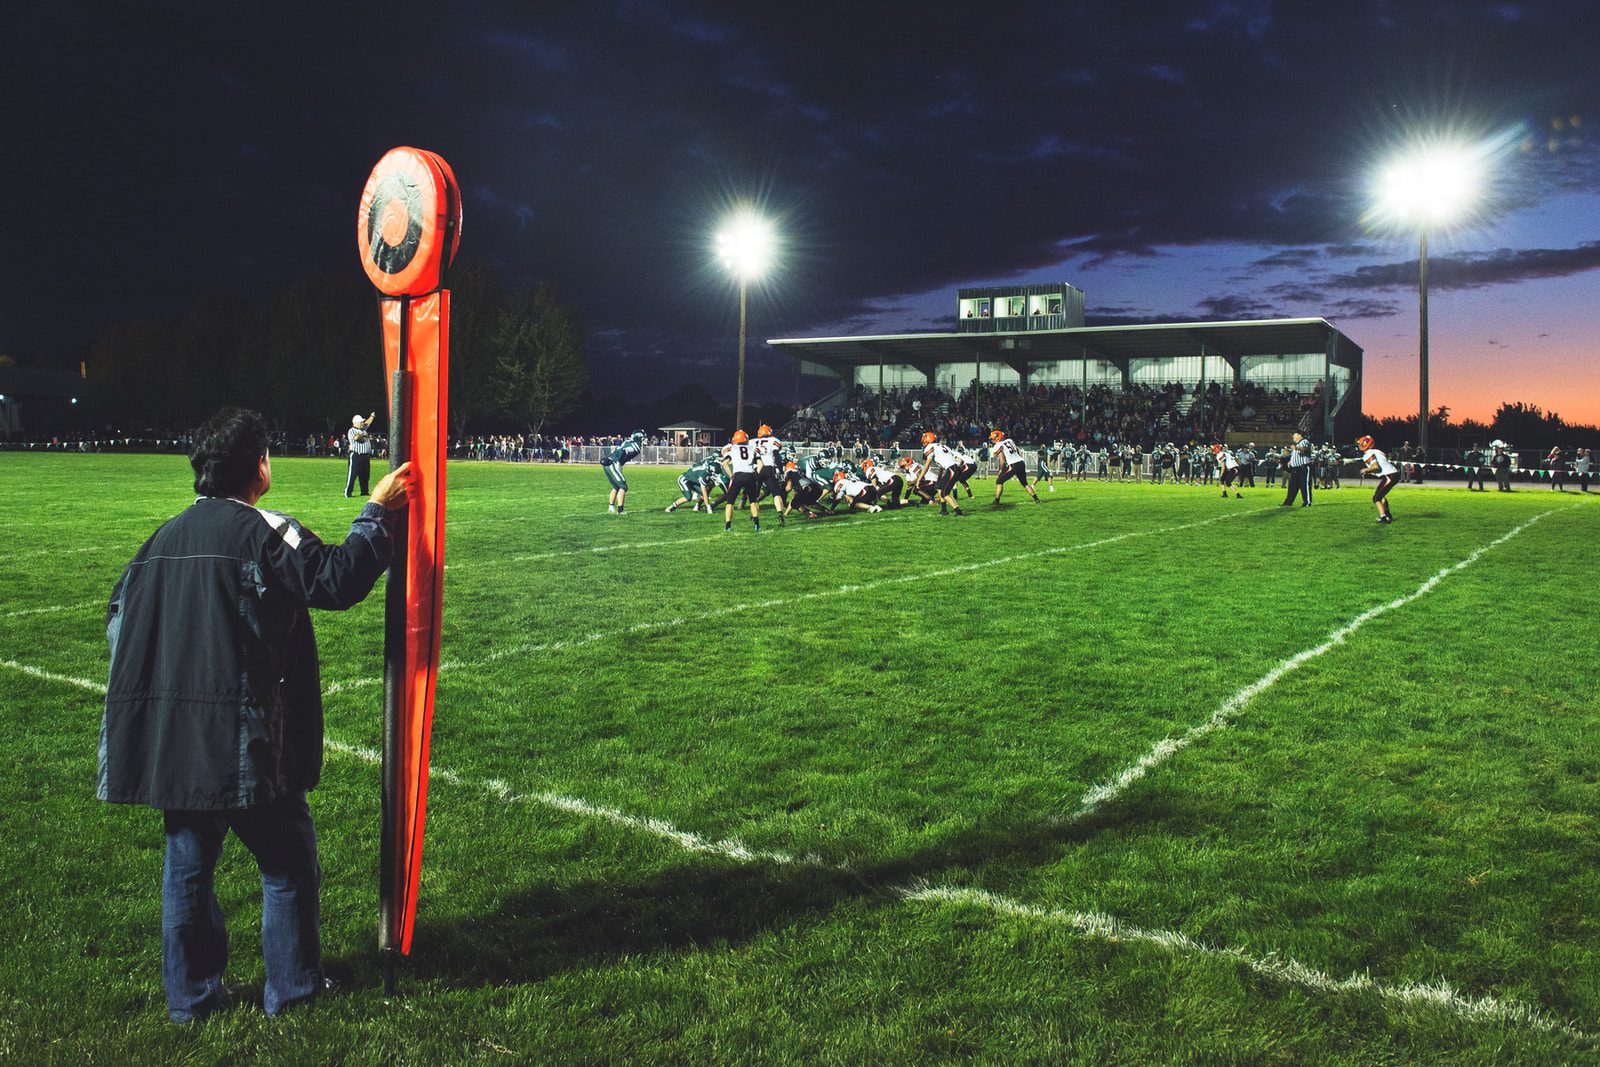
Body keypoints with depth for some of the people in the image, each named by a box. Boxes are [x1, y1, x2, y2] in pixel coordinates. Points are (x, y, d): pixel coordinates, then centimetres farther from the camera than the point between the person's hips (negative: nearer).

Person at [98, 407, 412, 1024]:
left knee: (188, 864, 17)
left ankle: (189, 996, 27)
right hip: (243, 739, -7)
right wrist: (377, 513, -9)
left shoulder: (165, 537, 11)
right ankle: (291, 989, 19)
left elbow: (119, 616, 18)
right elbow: (336, 582, -18)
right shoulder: (261, 531, -12)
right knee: (287, 860, 9)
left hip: (172, 741, 7)